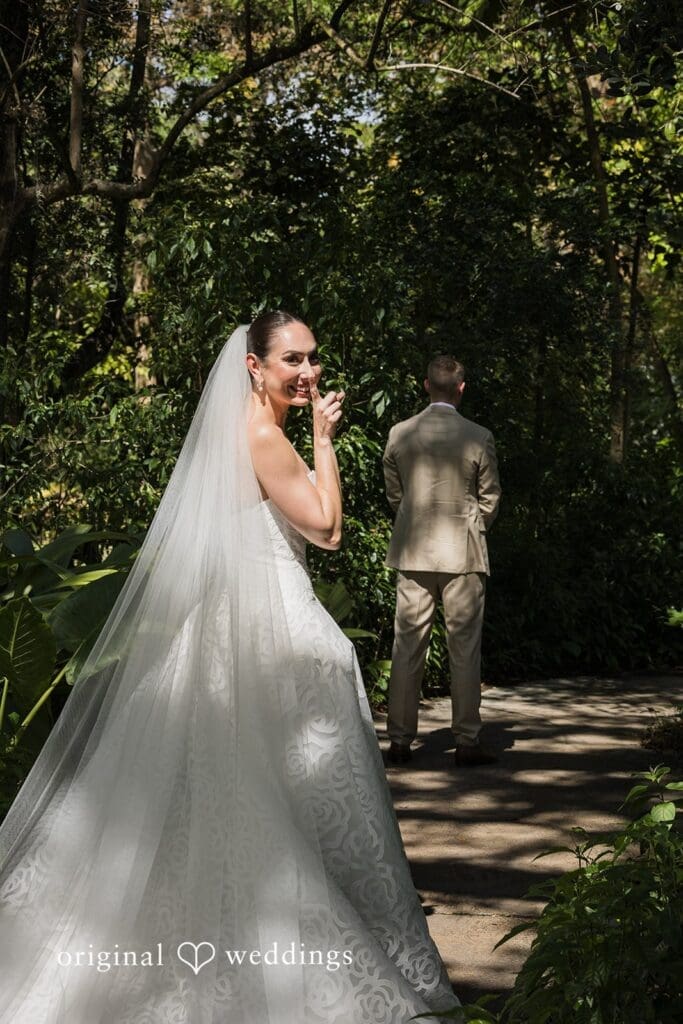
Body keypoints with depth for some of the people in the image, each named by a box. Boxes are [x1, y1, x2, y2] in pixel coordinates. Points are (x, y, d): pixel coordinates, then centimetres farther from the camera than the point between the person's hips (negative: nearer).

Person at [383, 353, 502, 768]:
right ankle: (467, 741, 6)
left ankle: (400, 739, 8)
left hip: (413, 553, 2)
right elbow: (490, 500, 1)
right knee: (465, 649, 4)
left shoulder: (399, 434, 0)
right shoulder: (479, 437, -7)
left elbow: (394, 495, 10)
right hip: (463, 554, -2)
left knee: (407, 648, 6)